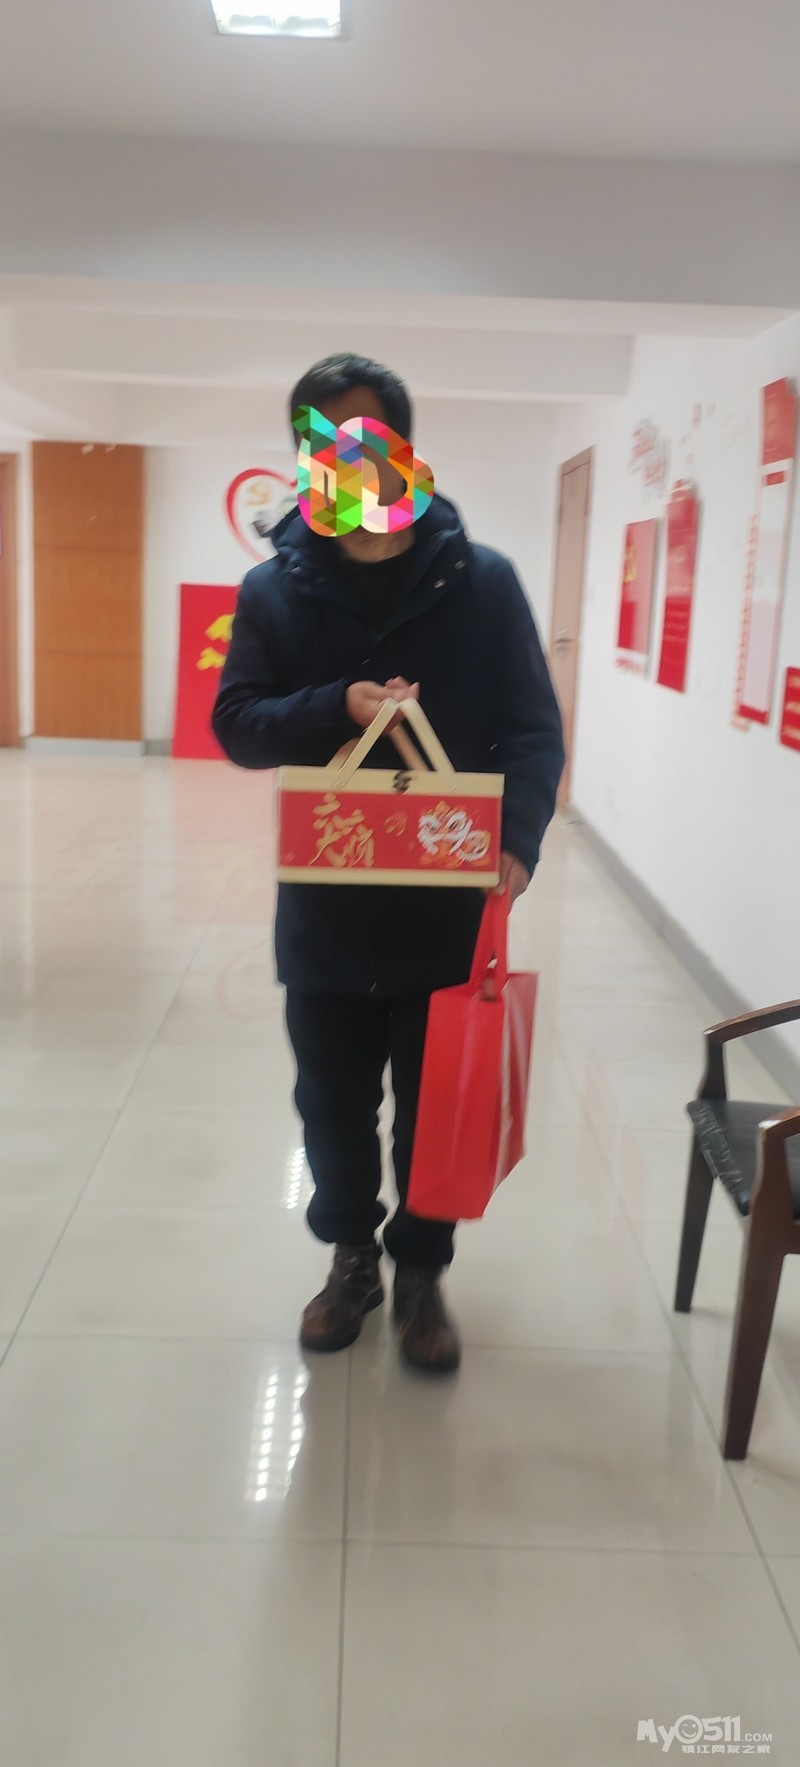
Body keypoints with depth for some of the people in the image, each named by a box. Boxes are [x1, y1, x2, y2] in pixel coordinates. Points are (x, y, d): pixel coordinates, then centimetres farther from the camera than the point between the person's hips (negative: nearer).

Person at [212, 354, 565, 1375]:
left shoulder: (482, 581, -3)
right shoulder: (274, 588, 2)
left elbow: (535, 729, -3)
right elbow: (237, 725, -2)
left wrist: (518, 838, -21)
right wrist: (335, 707, -21)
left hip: (448, 910, -1)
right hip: (322, 912, 2)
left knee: (436, 1109, 13)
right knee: (333, 1105, 16)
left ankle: (421, 1271, 35)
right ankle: (351, 1255, 39)